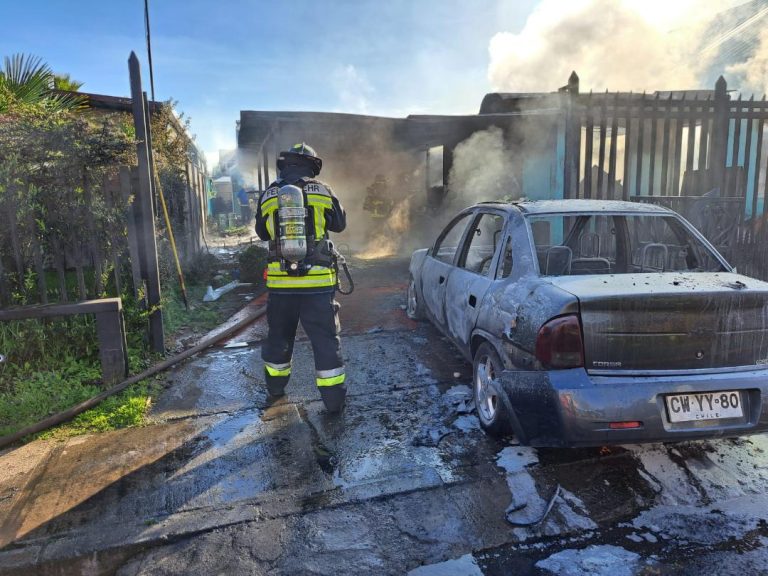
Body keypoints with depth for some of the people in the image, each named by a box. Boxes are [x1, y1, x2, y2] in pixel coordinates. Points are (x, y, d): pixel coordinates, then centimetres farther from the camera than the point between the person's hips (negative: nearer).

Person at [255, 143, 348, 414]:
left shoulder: (268, 196, 2)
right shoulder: (323, 192, -2)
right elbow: (340, 223, 13)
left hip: (281, 283, 2)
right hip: (317, 282, -2)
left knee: (278, 336, 20)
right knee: (325, 340, 5)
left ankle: (275, 388, 37)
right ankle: (334, 400, 7)